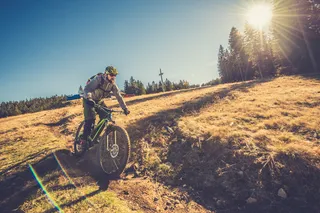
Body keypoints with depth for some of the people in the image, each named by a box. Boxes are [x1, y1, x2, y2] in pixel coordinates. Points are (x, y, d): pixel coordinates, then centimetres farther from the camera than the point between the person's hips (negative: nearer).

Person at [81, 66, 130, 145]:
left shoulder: (113, 84, -11)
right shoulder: (98, 79, -27)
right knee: (90, 119, -20)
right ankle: (84, 139, -7)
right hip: (89, 100, -5)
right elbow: (87, 89, -36)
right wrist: (88, 98, -56)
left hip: (99, 101, 6)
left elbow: (119, 96, -10)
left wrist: (125, 108, -17)